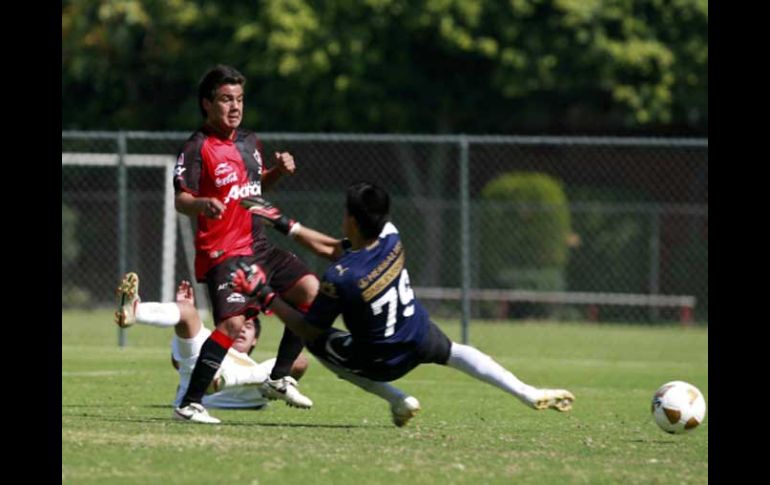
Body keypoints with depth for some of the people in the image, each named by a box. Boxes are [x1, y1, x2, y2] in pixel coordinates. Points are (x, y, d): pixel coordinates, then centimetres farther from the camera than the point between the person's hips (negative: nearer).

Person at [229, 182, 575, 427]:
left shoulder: (339, 279, -34)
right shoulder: (391, 239, -17)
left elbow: (309, 331, -19)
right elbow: (332, 249, 0)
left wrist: (265, 296, -15)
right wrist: (283, 224, 2)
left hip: (382, 363, -4)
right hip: (420, 338, 5)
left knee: (319, 343, 22)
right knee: (453, 352, 37)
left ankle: (397, 401, 17)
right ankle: (530, 395, 26)